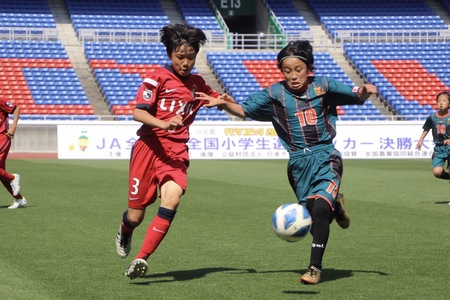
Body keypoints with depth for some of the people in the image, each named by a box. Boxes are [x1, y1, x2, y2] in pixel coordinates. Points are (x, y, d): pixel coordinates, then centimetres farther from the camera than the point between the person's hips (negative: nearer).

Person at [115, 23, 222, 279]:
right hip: (150, 148, -3)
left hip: (177, 152, 3)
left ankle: (142, 259, -23)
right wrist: (162, 124, -29)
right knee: (136, 216, 3)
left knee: (172, 199, -26)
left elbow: (219, 100, 28)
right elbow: (138, 112, -11)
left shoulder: (197, 84, 12)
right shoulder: (158, 78, -4)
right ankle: (125, 233, 43)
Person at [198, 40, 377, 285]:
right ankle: (335, 206, 46)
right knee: (311, 215, 9)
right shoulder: (275, 94, 1)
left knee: (319, 209, -22)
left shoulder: (322, 86, -2)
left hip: (325, 157, -3)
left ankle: (315, 267, -11)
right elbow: (244, 110, 6)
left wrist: (364, 90, -20)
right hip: (298, 162, 3)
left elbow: (356, 97, 3)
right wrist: (223, 103, -11)